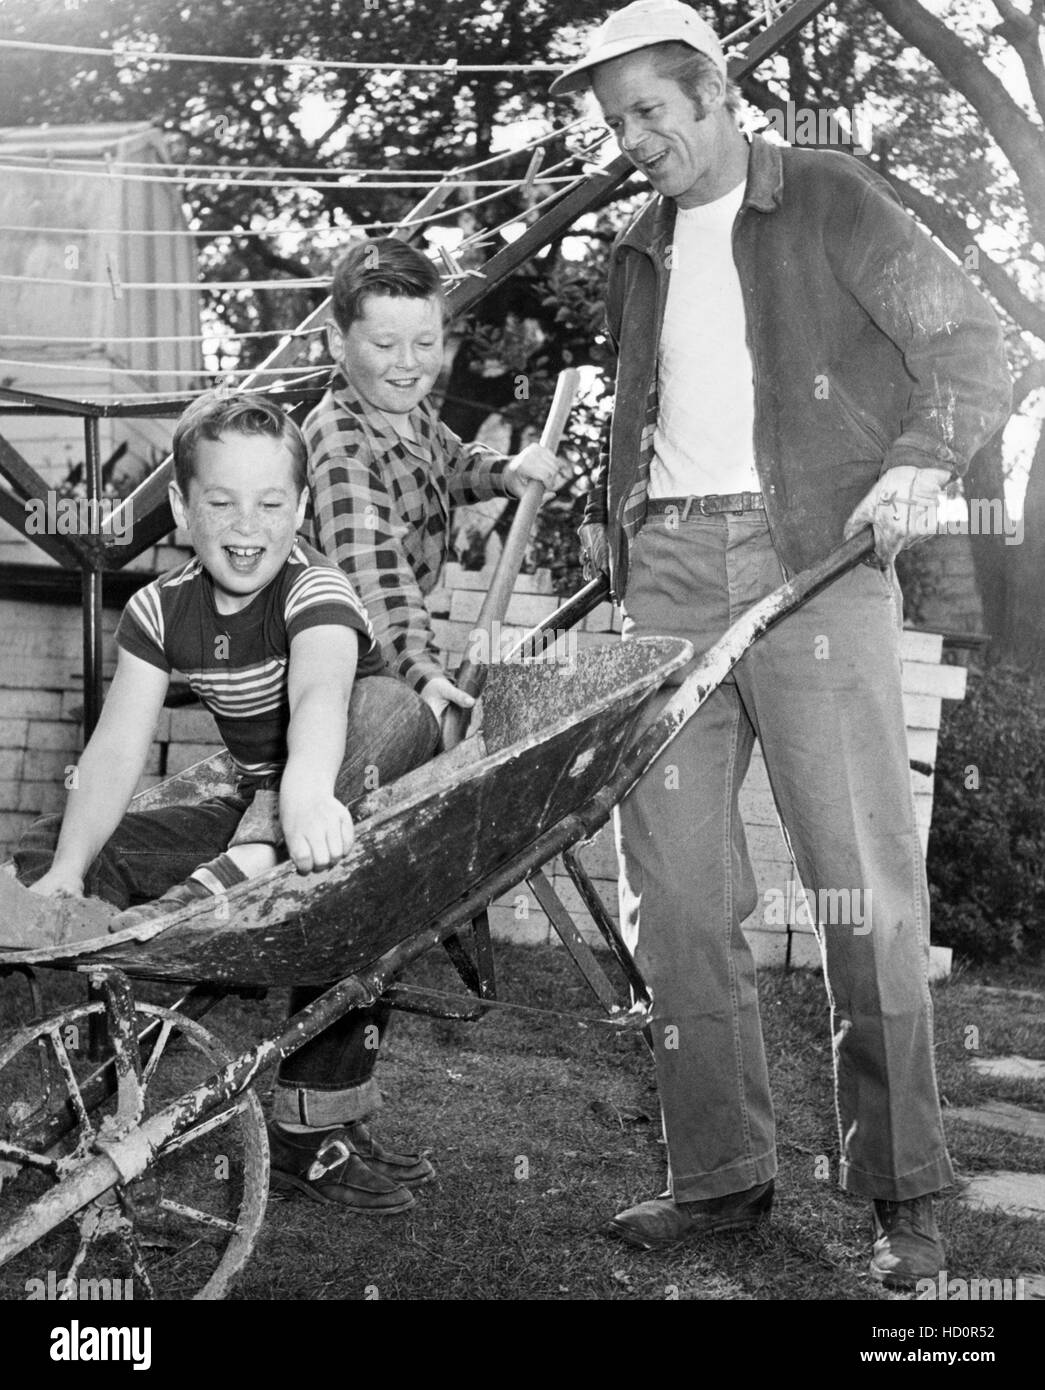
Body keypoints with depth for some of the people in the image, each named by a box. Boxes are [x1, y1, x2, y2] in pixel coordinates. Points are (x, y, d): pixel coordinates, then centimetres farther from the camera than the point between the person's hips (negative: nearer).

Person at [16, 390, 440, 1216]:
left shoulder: (316, 591, -20)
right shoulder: (162, 610, -3)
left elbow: (320, 693, -43)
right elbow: (117, 749, -10)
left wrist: (306, 796, -65)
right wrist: (66, 871, -26)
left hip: (357, 812, -6)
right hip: (255, 810, 6)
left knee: (394, 709, -37)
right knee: (43, 850, -8)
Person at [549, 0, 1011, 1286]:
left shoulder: (830, 202, 7)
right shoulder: (636, 255, 23)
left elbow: (967, 345, 0)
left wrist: (918, 458, -18)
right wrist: (605, 514, 12)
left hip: (812, 553, -5)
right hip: (667, 565, 5)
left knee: (861, 875, -8)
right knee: (671, 880, 0)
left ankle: (900, 1193, -1)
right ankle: (720, 1174, 9)